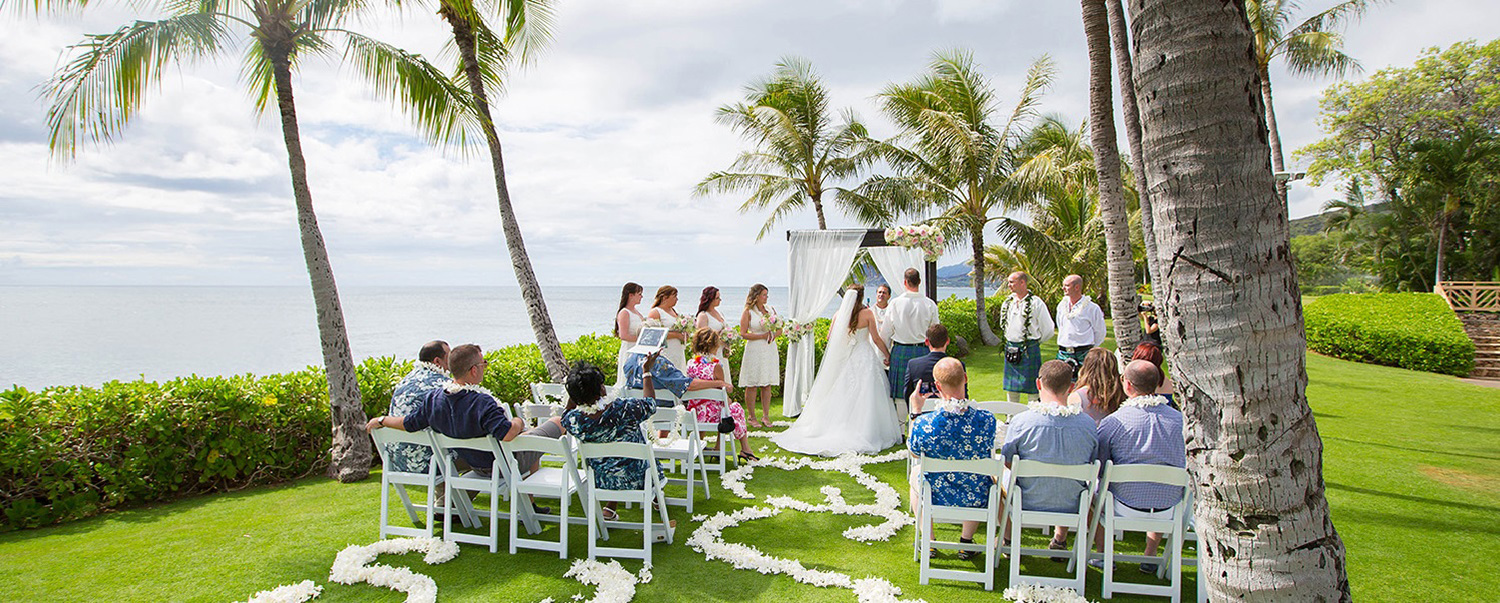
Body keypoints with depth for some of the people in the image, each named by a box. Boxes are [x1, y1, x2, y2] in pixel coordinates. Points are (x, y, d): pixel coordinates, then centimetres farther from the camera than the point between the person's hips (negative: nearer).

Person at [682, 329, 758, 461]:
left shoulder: (690, 363, 1)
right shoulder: (716, 366, -15)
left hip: (692, 412, 6)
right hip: (710, 413, -6)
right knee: (736, 408, 22)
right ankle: (745, 449, 29)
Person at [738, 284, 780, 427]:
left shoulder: (771, 309, 14)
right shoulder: (748, 312, -3)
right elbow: (743, 333, -8)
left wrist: (774, 334, -4)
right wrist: (762, 336, -14)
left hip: (770, 349, 5)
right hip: (755, 351, -5)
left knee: (767, 384, 5)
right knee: (752, 385, -3)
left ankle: (766, 416, 12)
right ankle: (751, 417, 7)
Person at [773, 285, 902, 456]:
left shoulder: (839, 314, 0)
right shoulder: (867, 313, -8)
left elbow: (830, 337, 6)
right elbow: (876, 339, -5)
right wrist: (887, 355, 6)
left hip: (843, 358, 3)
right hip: (864, 357, -3)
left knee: (842, 395, 10)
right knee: (863, 396, 1)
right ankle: (861, 432, 0)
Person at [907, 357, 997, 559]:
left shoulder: (924, 424, -29)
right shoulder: (987, 420, -25)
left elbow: (914, 453, -5)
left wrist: (916, 412, 1)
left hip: (935, 497, -1)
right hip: (976, 499, 1)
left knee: (916, 471, 33)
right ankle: (966, 540, 36)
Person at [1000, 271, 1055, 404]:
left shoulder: (1036, 303, -9)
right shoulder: (1007, 303, 9)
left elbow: (1048, 330, -3)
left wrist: (1033, 341, 5)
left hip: (1029, 350, -6)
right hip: (1010, 348, 6)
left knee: (1031, 387, -3)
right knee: (1011, 388, 12)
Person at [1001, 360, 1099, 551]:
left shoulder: (1020, 421, -20)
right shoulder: (1088, 423, -12)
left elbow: (1008, 462, -7)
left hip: (1028, 505, -2)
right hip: (1071, 507, 3)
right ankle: (1060, 538, 45)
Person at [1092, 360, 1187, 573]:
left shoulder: (1112, 422, -15)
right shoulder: (1179, 419, -7)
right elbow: (1184, 462, 7)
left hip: (1126, 507, -3)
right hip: (1168, 510, 3)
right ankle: (1150, 557, 38)